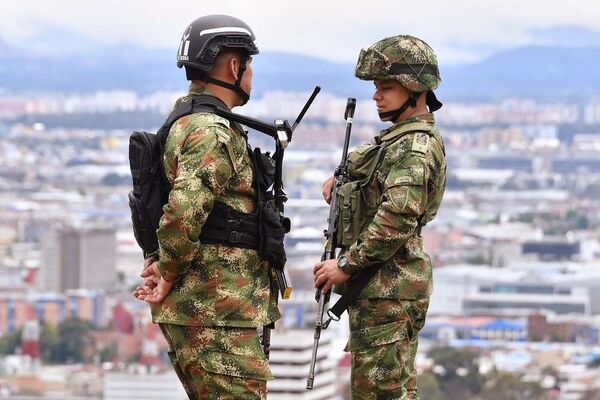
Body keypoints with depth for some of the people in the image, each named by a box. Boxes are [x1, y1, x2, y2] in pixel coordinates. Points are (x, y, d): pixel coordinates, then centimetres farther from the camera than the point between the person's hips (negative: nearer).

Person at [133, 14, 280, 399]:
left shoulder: (185, 121, 17)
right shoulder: (213, 133, -17)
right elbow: (183, 214, -30)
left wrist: (164, 265, 12)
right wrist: (168, 276, -16)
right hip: (216, 314, -11)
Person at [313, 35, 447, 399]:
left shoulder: (415, 148, -17)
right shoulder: (402, 135, 15)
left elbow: (396, 219, -26)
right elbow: (372, 156, 39)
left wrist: (347, 265, -20)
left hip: (389, 287, -11)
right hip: (388, 284, 11)